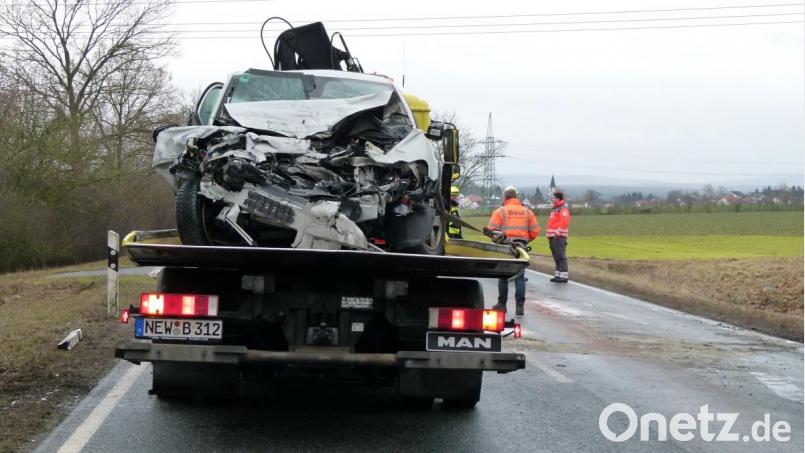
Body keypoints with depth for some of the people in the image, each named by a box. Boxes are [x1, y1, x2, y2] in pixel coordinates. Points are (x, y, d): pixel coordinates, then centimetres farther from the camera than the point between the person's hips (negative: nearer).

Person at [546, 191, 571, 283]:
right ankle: (558, 275, 18)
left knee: (561, 256, -11)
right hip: (552, 237, 10)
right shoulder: (554, 209, 21)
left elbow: (564, 222, -21)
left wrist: (558, 232, -26)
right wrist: (549, 233, 19)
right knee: (556, 257, 13)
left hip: (559, 237, -10)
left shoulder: (563, 209, -9)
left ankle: (563, 276, -12)